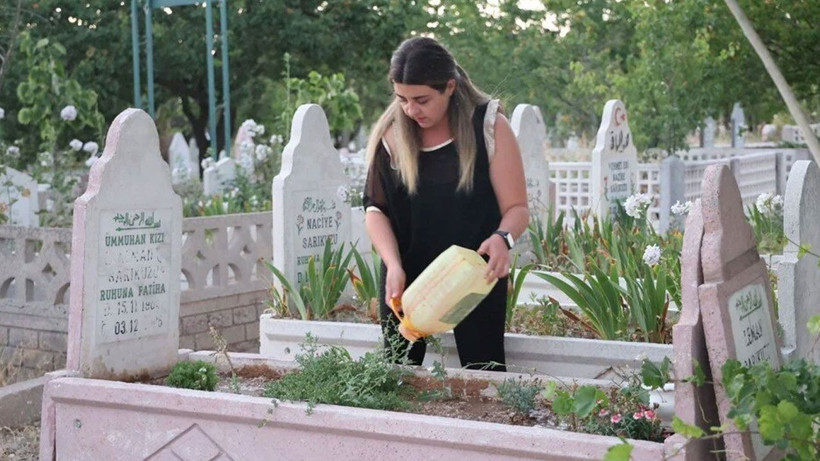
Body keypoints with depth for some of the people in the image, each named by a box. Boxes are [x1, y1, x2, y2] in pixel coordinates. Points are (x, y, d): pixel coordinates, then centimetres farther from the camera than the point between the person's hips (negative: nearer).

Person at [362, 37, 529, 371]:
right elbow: (375, 208, -3)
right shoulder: (390, 133, -3)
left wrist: (503, 238, -29)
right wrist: (394, 265, -18)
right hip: (407, 275, 2)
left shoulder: (490, 126, -8)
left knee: (483, 370, -1)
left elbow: (516, 208, -7)